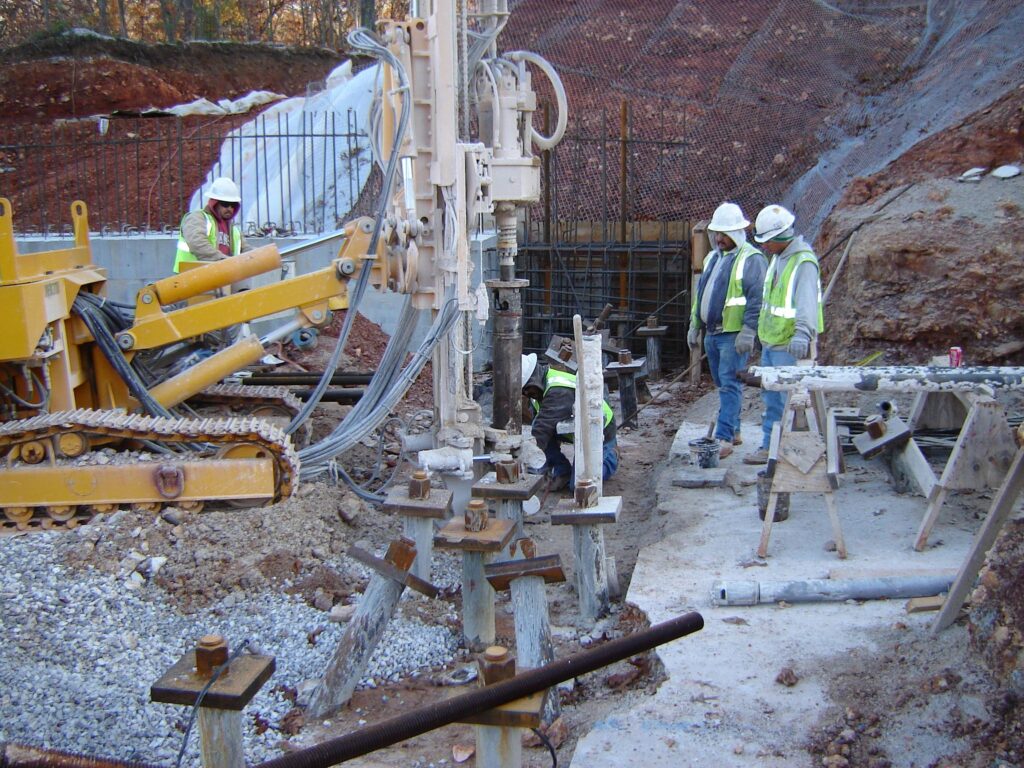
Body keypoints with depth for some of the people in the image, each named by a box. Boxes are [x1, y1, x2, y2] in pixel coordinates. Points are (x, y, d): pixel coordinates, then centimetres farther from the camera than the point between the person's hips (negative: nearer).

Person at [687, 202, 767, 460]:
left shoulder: (751, 259, -10)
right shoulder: (712, 258, 17)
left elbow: (757, 300, -16)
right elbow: (700, 293, 24)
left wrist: (748, 332, -21)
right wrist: (694, 325, 20)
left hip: (734, 334, -9)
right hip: (711, 333, 9)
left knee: (730, 385, -10)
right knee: (722, 384, 14)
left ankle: (723, 439, -12)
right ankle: (734, 431, 24)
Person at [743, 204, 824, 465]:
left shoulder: (804, 262, -18)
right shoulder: (778, 258, 12)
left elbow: (807, 301, -29)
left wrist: (802, 334, -42)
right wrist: (763, 331, 26)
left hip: (791, 347, -9)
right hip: (771, 343, 9)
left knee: (791, 399, -4)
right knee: (771, 398, 15)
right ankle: (769, 448, 25)